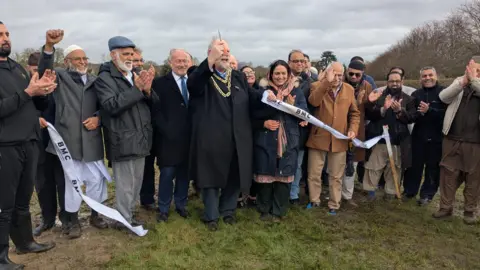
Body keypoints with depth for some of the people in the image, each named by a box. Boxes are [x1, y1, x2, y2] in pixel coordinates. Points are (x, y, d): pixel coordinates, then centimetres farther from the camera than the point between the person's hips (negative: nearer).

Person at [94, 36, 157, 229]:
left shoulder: (137, 75, 12)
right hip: (122, 142, -7)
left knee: (137, 182, 17)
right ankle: (124, 221, 17)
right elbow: (112, 106, -23)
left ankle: (129, 214, 32)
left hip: (140, 139, 7)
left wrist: (147, 90, -14)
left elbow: (154, 103, 8)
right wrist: (136, 88, -26)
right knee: (125, 185, 2)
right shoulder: (104, 78, -9)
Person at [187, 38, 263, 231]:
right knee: (211, 177, 8)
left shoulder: (239, 77, 12)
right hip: (211, 140, -4)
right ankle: (211, 215, 26)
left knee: (234, 177, 16)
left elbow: (251, 98, 10)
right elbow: (191, 85, -27)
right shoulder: (203, 76, -4)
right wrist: (211, 60, -36)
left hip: (237, 139, 5)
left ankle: (228, 210, 37)